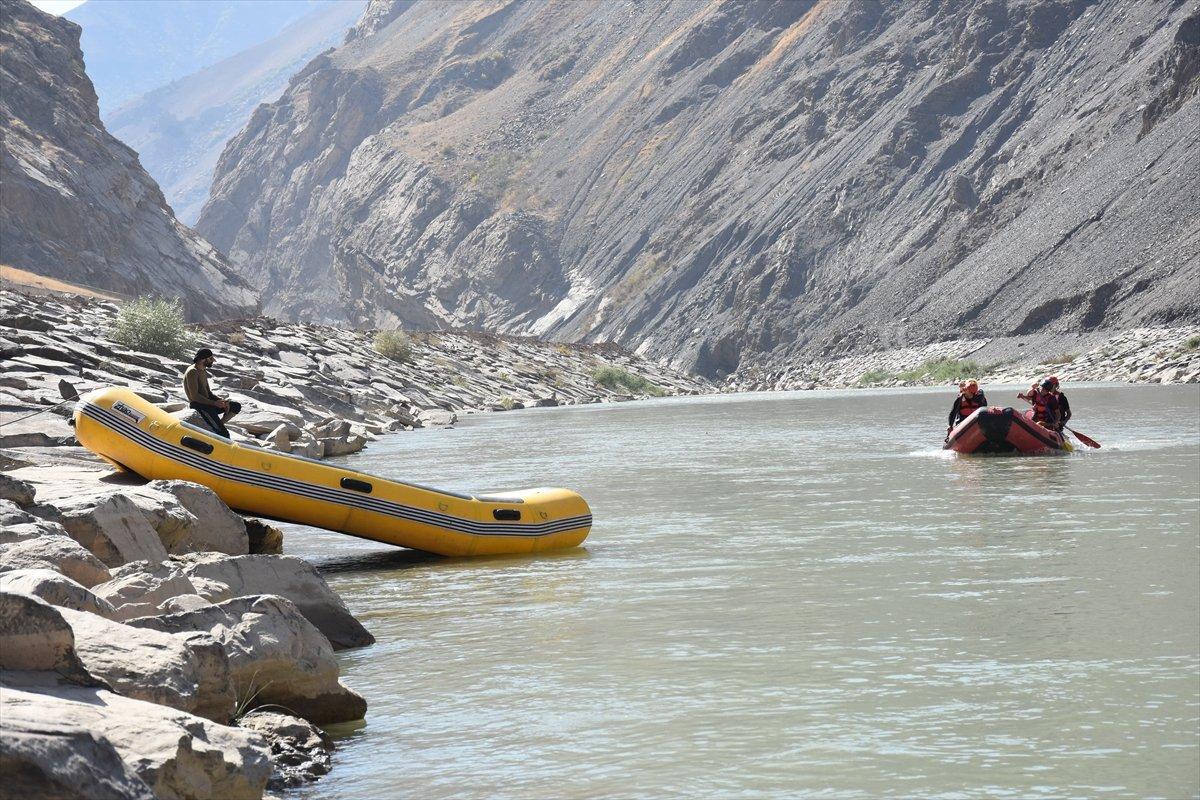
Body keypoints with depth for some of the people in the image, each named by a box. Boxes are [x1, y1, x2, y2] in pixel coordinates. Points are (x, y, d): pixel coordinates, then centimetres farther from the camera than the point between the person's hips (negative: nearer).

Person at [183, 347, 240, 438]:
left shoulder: (203, 371, 18)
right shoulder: (192, 372, -13)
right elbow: (194, 396, -20)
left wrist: (221, 400, 2)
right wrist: (214, 403, -23)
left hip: (207, 402, 10)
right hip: (198, 406, -10)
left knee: (236, 406, 2)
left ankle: (219, 425, -3)